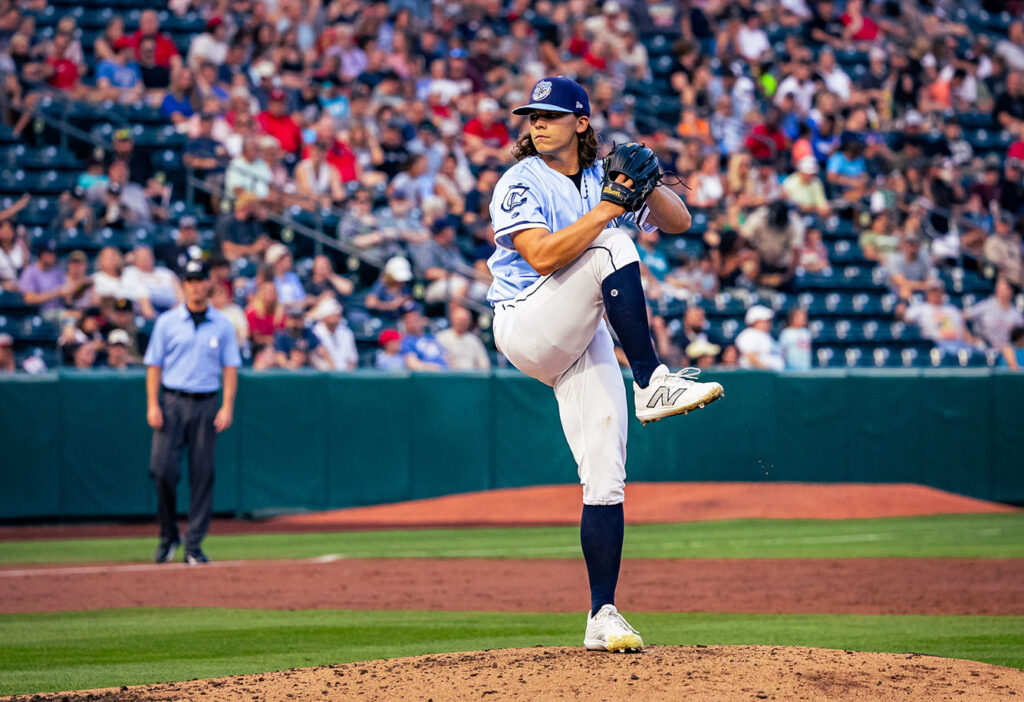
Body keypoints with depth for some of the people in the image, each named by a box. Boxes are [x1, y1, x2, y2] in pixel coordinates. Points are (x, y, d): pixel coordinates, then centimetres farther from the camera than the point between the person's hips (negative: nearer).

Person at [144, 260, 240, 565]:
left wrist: (227, 407, -4)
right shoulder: (167, 322, 6)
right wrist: (153, 404, -5)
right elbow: (154, 365, 5)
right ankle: (168, 535, 8)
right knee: (163, 469, -10)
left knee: (202, 474, -1)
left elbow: (230, 368, 7)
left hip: (206, 404, 1)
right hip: (172, 402, -1)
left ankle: (194, 545, 3)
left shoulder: (222, 325, 8)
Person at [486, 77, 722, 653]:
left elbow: (679, 222, 6)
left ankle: (604, 617, -1)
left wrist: (646, 185, -13)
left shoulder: (605, 177, 10)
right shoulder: (521, 183, -8)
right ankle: (653, 385, -29)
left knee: (606, 478, -4)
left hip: (584, 342, 5)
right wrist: (608, 206, -25)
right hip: (525, 326, -5)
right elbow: (542, 257, -23)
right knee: (612, 250, -26)